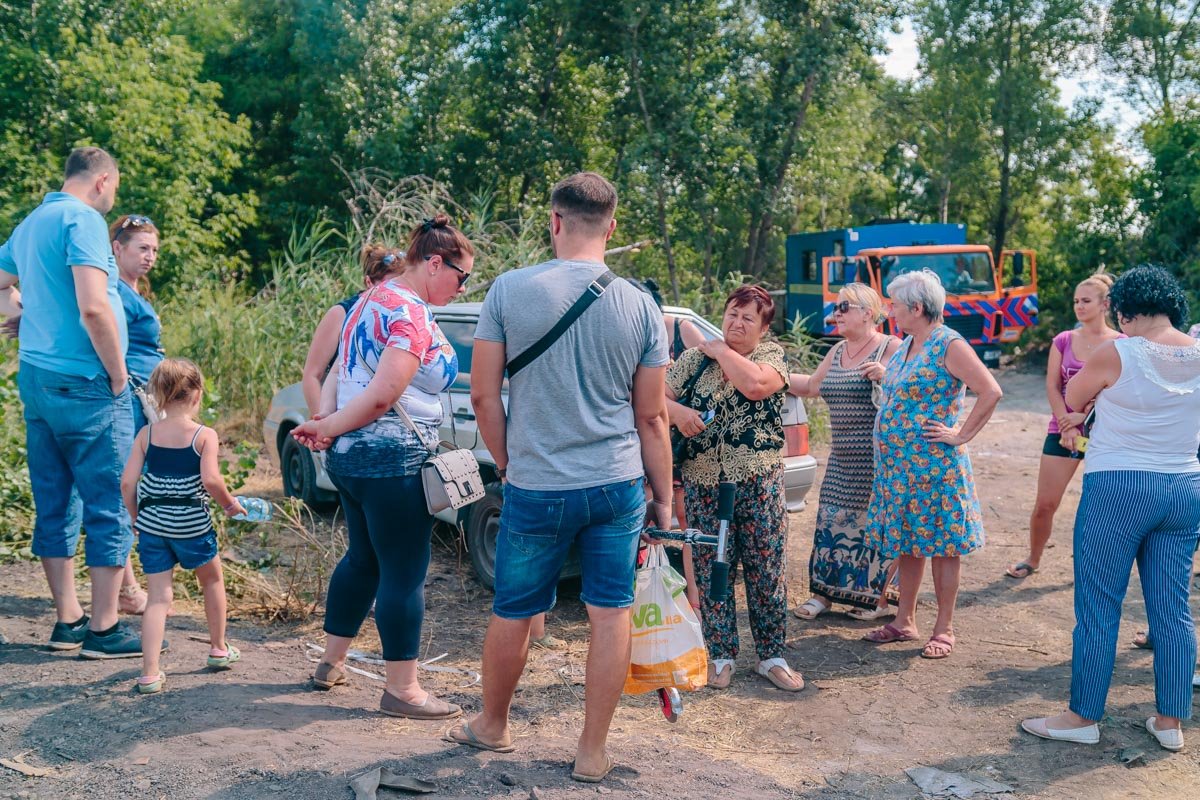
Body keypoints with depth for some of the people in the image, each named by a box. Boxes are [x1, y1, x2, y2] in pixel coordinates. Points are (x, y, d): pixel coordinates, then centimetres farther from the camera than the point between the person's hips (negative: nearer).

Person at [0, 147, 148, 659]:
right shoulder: (83, 219, -11)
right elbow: (93, 308, -22)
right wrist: (118, 375, -13)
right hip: (83, 385, -9)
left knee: (55, 507, 12)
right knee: (109, 508, -2)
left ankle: (69, 622, 20)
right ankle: (104, 630, 4)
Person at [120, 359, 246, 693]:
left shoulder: (146, 434, 1)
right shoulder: (205, 435, -9)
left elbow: (128, 482, -3)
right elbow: (211, 480, -22)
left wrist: (136, 517, 11)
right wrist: (229, 503, -4)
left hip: (151, 524, 3)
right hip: (191, 525, -2)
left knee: (158, 597, 7)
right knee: (212, 579, 22)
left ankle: (150, 674, 1)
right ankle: (219, 649, 34)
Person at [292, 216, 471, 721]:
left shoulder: (371, 300, 16)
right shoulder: (412, 315, -16)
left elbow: (341, 371, 12)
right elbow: (383, 396, -22)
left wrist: (325, 422, -1)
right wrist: (328, 428, -10)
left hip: (350, 455, 10)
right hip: (393, 461, -10)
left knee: (363, 558, 21)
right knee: (404, 573, -1)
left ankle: (331, 663, 32)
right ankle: (402, 689, 8)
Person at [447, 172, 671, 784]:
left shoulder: (510, 289, -7)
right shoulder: (640, 306, -2)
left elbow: (483, 395, -4)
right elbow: (651, 418, 2)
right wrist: (664, 501, 11)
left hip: (535, 488, -1)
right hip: (618, 487, 2)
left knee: (512, 615, 15)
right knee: (610, 615, 11)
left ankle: (492, 726, 37)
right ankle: (592, 752, 22)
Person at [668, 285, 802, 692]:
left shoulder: (773, 355, 1)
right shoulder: (695, 358, 7)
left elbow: (756, 384, -21)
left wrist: (721, 351, -8)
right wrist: (677, 411, -18)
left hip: (760, 485, -2)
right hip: (703, 484, 2)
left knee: (766, 571, 5)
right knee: (711, 572, 7)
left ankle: (771, 656, 19)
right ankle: (721, 655, 21)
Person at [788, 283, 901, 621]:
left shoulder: (891, 348, -7)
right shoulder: (837, 351, 15)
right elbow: (812, 385, 25)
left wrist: (886, 376, -28)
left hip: (879, 458, -7)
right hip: (843, 458, 7)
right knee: (831, 519, 8)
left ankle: (881, 597, 14)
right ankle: (824, 592, 17)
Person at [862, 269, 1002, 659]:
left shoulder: (949, 345, -13)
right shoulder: (906, 345, 12)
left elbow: (991, 392, -19)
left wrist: (961, 435, -17)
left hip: (933, 464, -8)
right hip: (897, 463, 8)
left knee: (942, 544, 2)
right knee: (906, 542, 14)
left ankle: (944, 629, 12)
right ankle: (905, 621, 25)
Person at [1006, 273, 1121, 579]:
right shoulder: (1063, 341, 5)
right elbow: (1052, 386, 0)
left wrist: (1084, 416, -19)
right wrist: (1067, 426, -11)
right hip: (1061, 431, 2)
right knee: (1045, 504, 1)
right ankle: (1033, 559, 19)